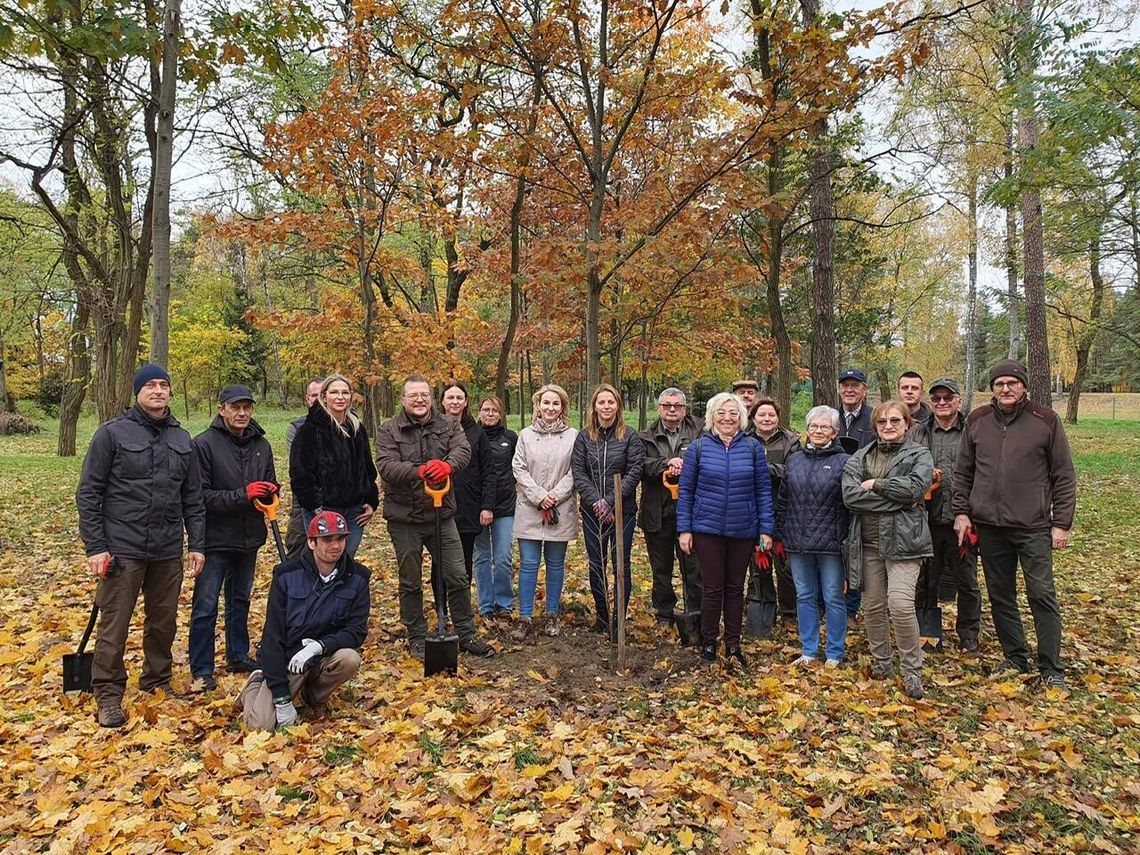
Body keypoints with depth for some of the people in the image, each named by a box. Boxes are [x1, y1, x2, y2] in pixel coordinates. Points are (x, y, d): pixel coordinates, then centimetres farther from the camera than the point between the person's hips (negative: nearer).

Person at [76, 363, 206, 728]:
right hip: (122, 549, -4)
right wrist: (94, 546, -9)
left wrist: (197, 544, 8)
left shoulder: (182, 439, 10)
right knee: (114, 626, 0)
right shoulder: (112, 433, -4)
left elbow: (193, 497, 12)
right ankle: (108, 696, 15)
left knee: (164, 622, 13)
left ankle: (157, 683, 30)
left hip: (168, 552, 4)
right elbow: (88, 493, -5)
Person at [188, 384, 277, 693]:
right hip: (215, 540, -6)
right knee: (206, 606, 0)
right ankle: (201, 671, 11)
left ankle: (238, 656, 33)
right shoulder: (205, 444, -12)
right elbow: (201, 495, -17)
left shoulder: (261, 444, 4)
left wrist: (270, 492, -11)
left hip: (249, 539, 6)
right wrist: (242, 495, -24)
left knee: (240, 600, 19)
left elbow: (271, 484, 12)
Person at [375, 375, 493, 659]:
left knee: (457, 578, 8)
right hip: (404, 519, -2)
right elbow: (386, 466, -18)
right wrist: (418, 471, -37)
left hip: (442, 516, 2)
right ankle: (417, 639, 26)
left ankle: (466, 635, 22)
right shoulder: (389, 430, -3)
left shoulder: (448, 425, 3)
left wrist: (447, 465, -39)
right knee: (411, 582, 12)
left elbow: (463, 450, -15)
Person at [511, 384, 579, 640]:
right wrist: (539, 496, -10)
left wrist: (555, 496, -12)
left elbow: (574, 472, -2)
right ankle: (525, 618, 8)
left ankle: (552, 615, 21)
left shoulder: (573, 436, 1)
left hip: (561, 510, 0)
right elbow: (518, 469, 0)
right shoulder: (526, 435, 4)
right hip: (529, 509, 0)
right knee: (528, 564, 1)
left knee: (556, 564, 10)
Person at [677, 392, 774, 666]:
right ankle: (708, 642, 22)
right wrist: (684, 529, -3)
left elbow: (763, 489, 3)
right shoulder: (699, 447, -1)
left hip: (743, 530, 1)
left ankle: (733, 644, 25)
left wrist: (766, 529, -1)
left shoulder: (753, 448, 1)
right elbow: (686, 489, 1)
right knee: (712, 587, 5)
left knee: (735, 588, 12)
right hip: (707, 529, -1)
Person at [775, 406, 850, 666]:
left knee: (833, 599, 5)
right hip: (798, 542, 4)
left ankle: (834, 654, 17)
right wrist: (780, 536, 10)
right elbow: (782, 501, 13)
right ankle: (808, 651, 24)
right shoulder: (793, 460, 10)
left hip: (831, 543, -4)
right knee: (804, 597, 12)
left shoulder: (844, 462, -2)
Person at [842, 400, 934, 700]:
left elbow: (915, 487, -17)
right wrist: (895, 499, -12)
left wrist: (875, 485, -8)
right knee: (872, 606, 9)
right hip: (868, 542, 4)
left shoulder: (919, 455, 4)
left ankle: (912, 670, 3)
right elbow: (850, 495, -6)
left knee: (901, 605, -15)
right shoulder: (860, 457, 11)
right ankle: (881, 662, 29)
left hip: (902, 540, -4)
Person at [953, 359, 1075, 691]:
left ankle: (1051, 669, 12)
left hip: (1034, 526, -3)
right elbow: (963, 472, 11)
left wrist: (1062, 522, -4)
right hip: (989, 526, 3)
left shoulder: (1045, 419, -3)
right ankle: (1015, 658, 26)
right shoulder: (977, 421, 5)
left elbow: (1064, 475, -1)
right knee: (1000, 595, 11)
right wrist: (961, 511, 4)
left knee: (1042, 595, -1)